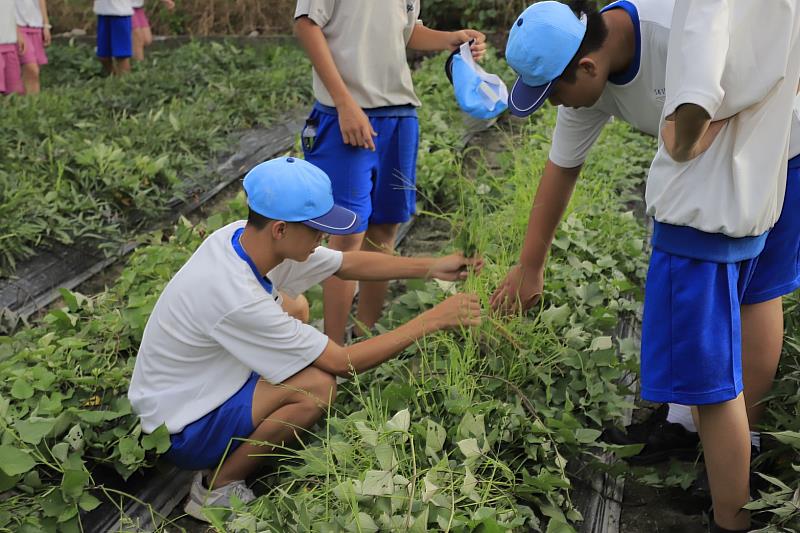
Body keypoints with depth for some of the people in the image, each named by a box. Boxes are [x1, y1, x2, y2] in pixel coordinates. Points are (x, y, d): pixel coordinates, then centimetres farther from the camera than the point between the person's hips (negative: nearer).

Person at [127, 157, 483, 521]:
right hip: (180, 431, -9)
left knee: (295, 306, 12)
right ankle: (216, 489, -5)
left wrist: (431, 267, -5)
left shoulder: (245, 236, -12)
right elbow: (344, 363, -26)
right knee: (317, 385, -25)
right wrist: (434, 320, -21)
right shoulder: (237, 297, -36)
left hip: (200, 380, 9)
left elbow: (347, 264, 1)